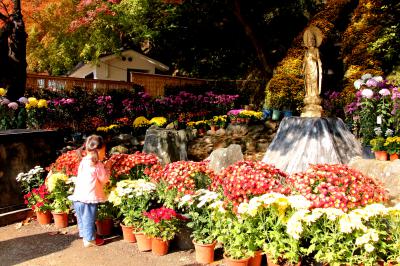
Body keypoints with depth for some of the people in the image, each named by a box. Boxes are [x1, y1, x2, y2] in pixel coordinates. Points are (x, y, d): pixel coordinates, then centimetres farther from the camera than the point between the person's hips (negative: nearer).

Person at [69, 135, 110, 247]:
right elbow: (104, 179, -7)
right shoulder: (97, 164, -14)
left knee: (82, 218, 20)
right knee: (89, 219, 7)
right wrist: (106, 170, 9)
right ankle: (90, 240, 18)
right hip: (90, 196, -6)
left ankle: (85, 235, 35)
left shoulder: (83, 162, 5)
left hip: (78, 196, 7)